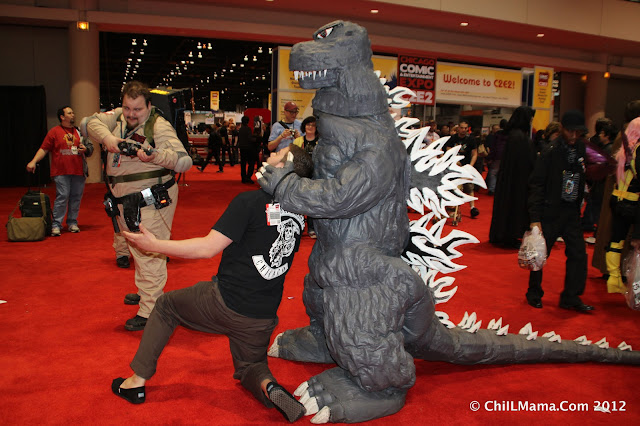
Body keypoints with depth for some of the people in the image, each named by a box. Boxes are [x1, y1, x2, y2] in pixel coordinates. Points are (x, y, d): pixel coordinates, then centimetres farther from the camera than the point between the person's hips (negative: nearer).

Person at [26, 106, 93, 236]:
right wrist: (33, 161, -7)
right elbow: (44, 149, 4)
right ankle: (56, 225, -2)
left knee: (76, 197, 4)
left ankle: (72, 223, 14)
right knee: (62, 197, -9)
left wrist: (85, 149, -1)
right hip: (61, 172, -3)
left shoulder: (80, 132, 15)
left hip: (78, 171, 4)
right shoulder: (54, 132, 5)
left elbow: (90, 147, 21)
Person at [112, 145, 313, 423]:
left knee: (166, 305, 23)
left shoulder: (251, 201, -17)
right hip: (263, 317, 5)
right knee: (249, 367, 29)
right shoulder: (298, 214, 3)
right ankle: (267, 387, -6)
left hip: (224, 302, -5)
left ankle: (137, 381, 26)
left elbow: (208, 248, -16)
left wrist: (155, 245, -9)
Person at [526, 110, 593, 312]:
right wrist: (535, 218, -15)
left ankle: (571, 297, 16)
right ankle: (534, 293, 22)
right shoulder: (551, 152, -11)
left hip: (572, 212, 5)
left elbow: (584, 179, 18)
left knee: (578, 254, 3)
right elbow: (536, 185, -12)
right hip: (551, 212, -5)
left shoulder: (583, 149, 4)